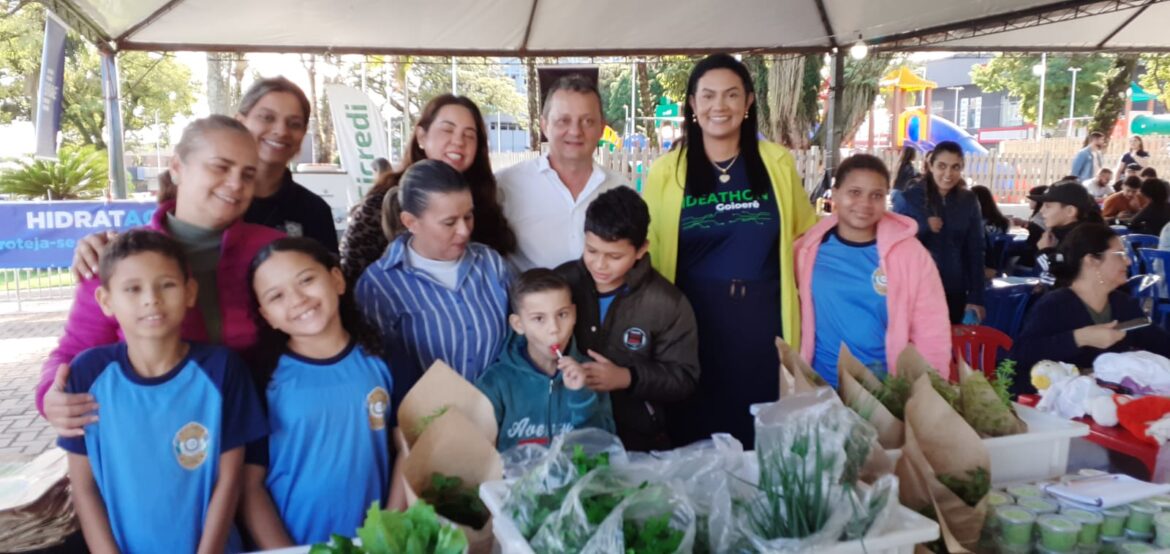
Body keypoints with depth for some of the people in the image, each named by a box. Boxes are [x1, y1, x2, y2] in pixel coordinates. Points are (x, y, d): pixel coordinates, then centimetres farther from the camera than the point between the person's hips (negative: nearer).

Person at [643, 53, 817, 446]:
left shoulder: (777, 163, 3)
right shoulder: (666, 171, 0)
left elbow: (807, 233, 17)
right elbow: (646, 253, 5)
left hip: (764, 324, 1)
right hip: (694, 326, -1)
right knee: (694, 442, 8)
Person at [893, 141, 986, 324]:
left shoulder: (968, 201, 3)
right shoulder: (910, 198, -5)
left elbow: (975, 251, 5)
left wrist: (976, 297, 1)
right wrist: (923, 227, -19)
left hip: (955, 293, 2)